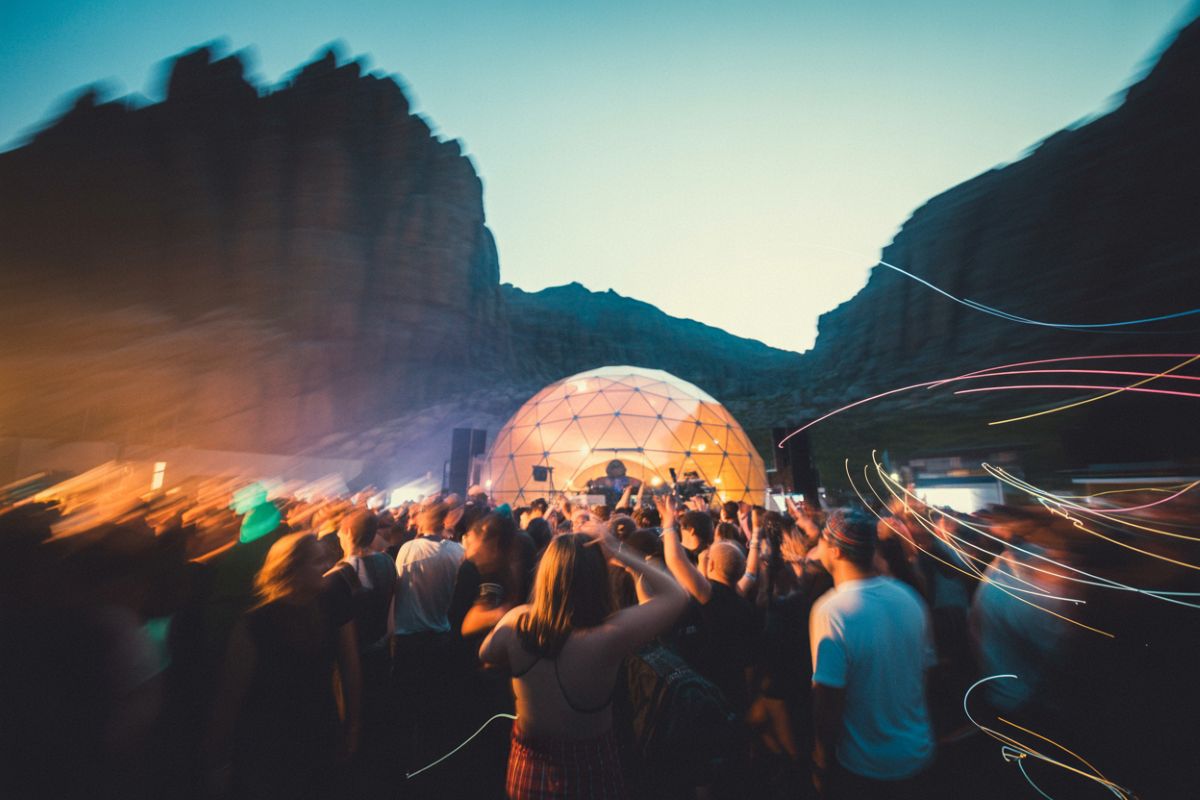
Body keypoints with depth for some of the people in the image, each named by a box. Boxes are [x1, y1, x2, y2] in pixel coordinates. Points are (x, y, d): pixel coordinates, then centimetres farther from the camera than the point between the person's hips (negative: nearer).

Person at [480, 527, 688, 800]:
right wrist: (620, 554, -23)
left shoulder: (516, 620, -21)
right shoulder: (609, 636, -34)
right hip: (588, 773, -3)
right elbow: (677, 595, -22)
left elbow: (486, 654, 3)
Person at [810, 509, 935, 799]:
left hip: (861, 767, -5)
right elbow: (925, 668, 3)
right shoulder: (909, 597, -9)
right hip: (917, 754, 5)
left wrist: (821, 761, -7)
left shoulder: (830, 611, -27)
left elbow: (828, 699, -23)